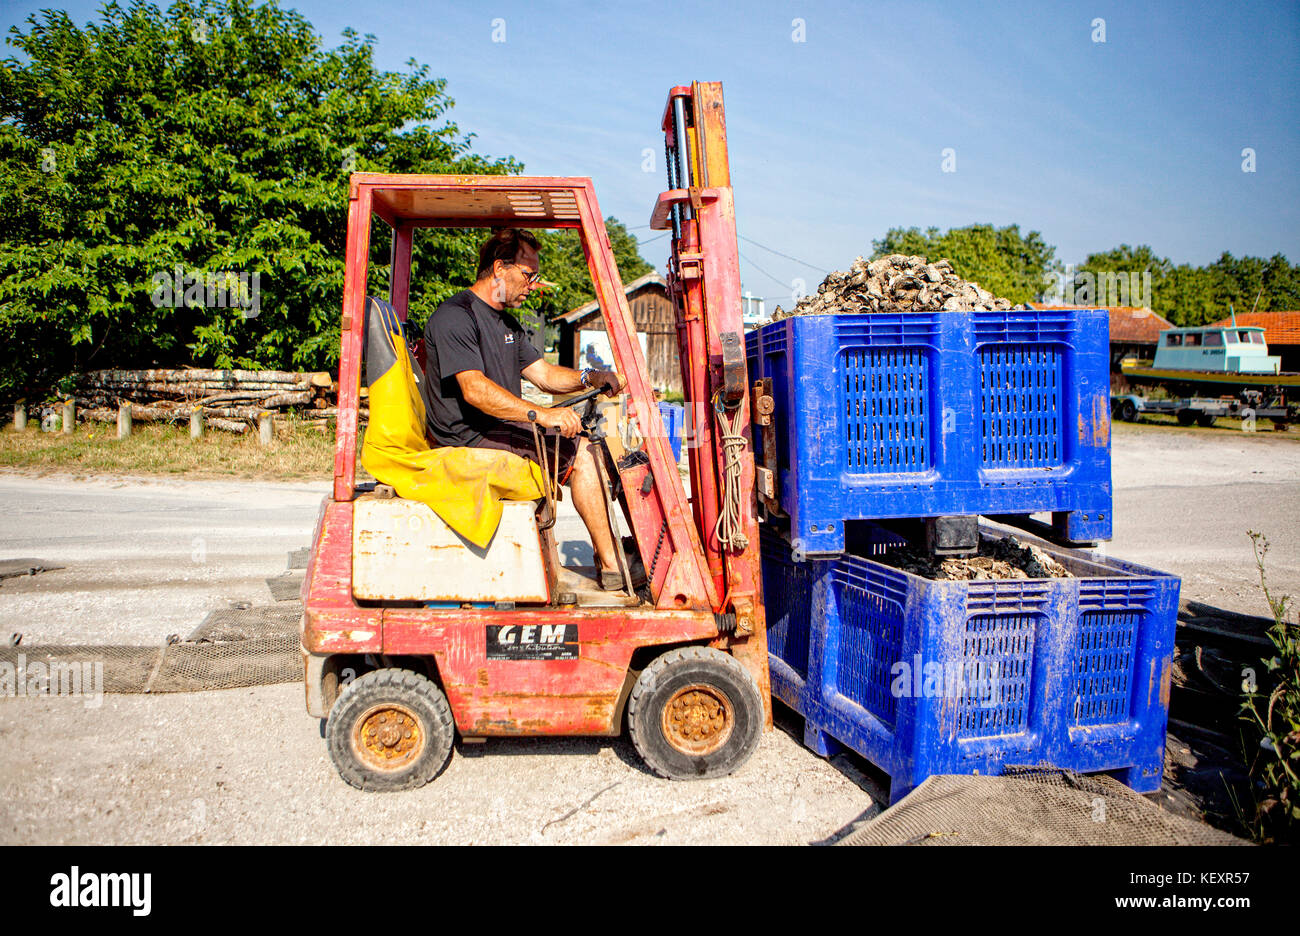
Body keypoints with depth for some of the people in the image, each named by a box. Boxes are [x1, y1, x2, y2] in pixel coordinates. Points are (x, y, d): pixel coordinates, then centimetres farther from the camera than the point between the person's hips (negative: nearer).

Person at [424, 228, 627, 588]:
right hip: (469, 441, -10)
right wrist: (542, 414, -37)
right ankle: (611, 567, -13)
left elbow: (544, 374, 16)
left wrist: (589, 378, -4)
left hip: (502, 429, 10)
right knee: (580, 454, -19)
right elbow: (475, 390, -27)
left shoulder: (506, 323, 20)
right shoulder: (454, 317, -13)